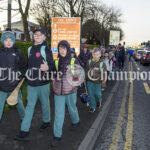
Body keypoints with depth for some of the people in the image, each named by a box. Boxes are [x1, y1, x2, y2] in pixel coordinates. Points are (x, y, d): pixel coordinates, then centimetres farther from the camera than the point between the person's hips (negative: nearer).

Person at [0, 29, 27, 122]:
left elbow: (24, 66, 6)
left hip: (15, 86, 0)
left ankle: (24, 118, 43)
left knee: (19, 104, 18)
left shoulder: (18, 53, -1)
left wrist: (21, 75, -5)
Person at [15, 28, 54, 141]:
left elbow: (52, 65, -12)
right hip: (31, 83, 5)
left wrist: (47, 68, -33)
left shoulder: (46, 49, -8)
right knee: (30, 106, 5)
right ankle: (24, 131, 9)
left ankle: (46, 121, 38)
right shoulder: (30, 49, 11)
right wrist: (28, 74, 19)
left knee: (45, 103, 13)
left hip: (43, 83, -5)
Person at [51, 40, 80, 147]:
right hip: (58, 92, 2)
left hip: (70, 91, -1)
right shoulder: (56, 62, 4)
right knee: (58, 113, 2)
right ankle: (57, 135, 13)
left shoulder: (74, 61, -4)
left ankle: (76, 122, 50)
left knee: (72, 108, 19)